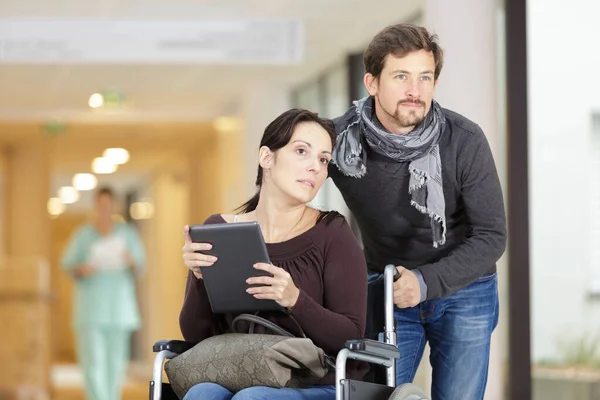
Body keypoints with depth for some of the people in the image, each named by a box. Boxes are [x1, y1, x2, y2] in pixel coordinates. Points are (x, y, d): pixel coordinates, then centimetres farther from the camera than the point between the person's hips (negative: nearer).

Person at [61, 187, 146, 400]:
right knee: (93, 361, -12)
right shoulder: (83, 234, 1)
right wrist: (81, 269, -18)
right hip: (90, 308, -2)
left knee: (116, 362, 5)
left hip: (119, 308, 2)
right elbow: (67, 264, 2)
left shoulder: (127, 233, 5)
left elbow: (140, 268, 5)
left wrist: (132, 262, -17)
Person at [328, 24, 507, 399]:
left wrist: (427, 282, -26)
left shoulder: (465, 140, -20)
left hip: (462, 288, -1)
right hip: (387, 290, 1)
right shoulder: (339, 138, -17)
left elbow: (492, 236, -14)